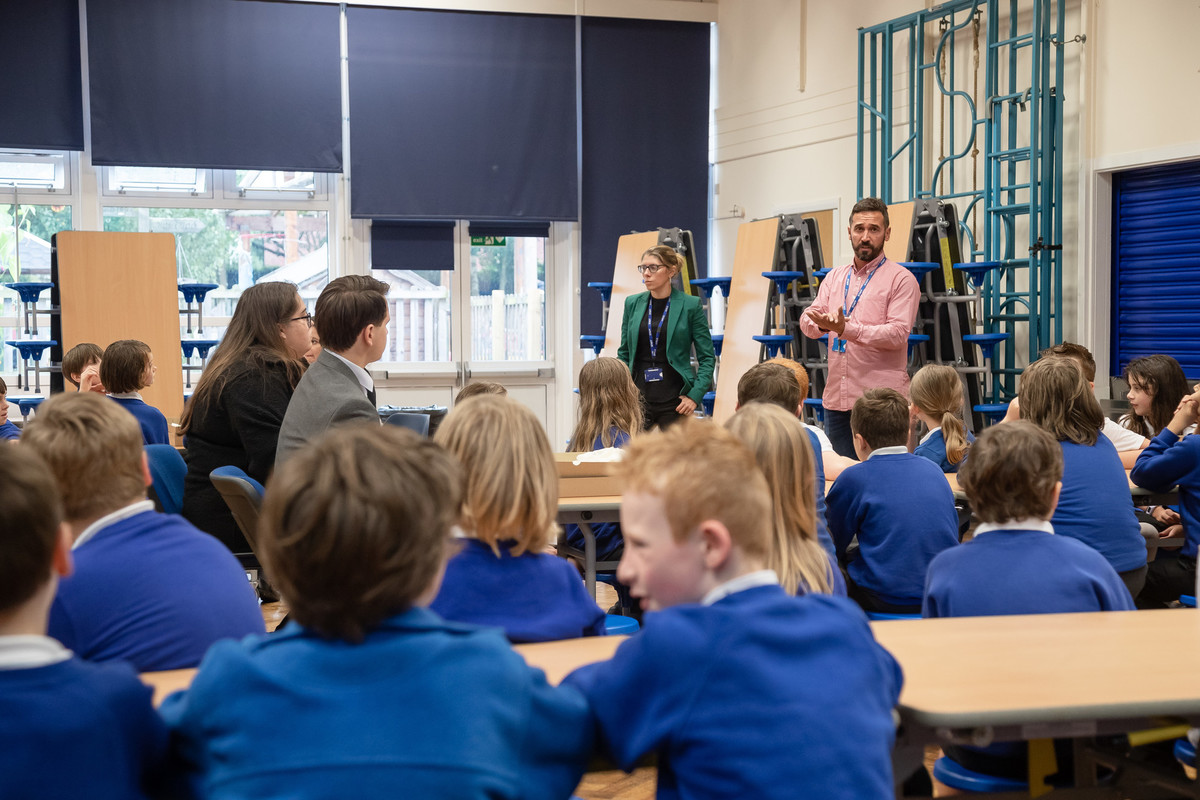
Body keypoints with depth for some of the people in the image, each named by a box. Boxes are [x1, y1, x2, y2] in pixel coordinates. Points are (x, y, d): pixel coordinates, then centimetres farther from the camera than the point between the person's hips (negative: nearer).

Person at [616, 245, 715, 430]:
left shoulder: (690, 305, -2)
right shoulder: (632, 303, 8)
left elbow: (707, 357, 1)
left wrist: (695, 394, -9)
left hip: (675, 401, -2)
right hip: (638, 397, 3)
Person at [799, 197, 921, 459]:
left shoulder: (901, 279, -2)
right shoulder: (835, 277, 16)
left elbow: (898, 333, -14)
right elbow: (807, 323, 6)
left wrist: (846, 329, -25)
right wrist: (821, 323, -19)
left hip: (881, 402, -5)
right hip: (836, 398, 5)